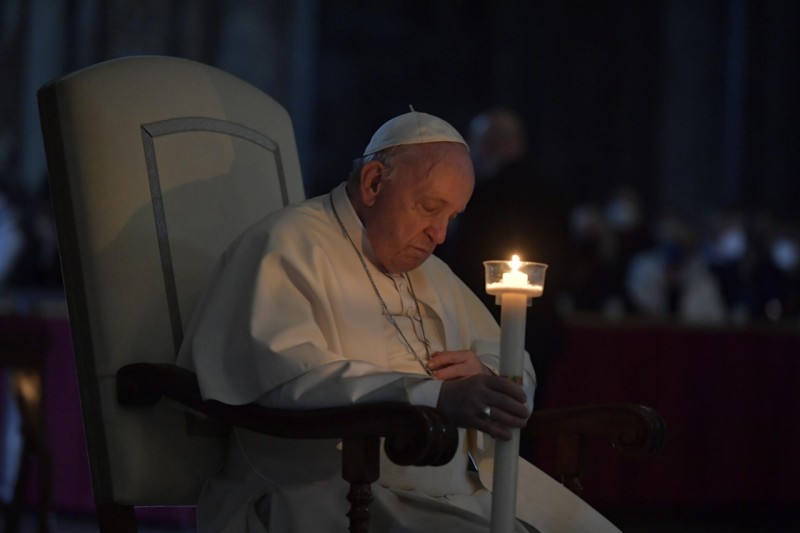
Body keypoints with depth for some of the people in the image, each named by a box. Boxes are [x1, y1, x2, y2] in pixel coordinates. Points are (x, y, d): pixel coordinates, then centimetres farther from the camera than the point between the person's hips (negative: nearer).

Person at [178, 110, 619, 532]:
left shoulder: (430, 272, 26)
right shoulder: (289, 246, -2)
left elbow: (519, 372, 32)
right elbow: (288, 377, -19)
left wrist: (485, 375, 6)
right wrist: (436, 397, -28)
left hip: (459, 495, 8)